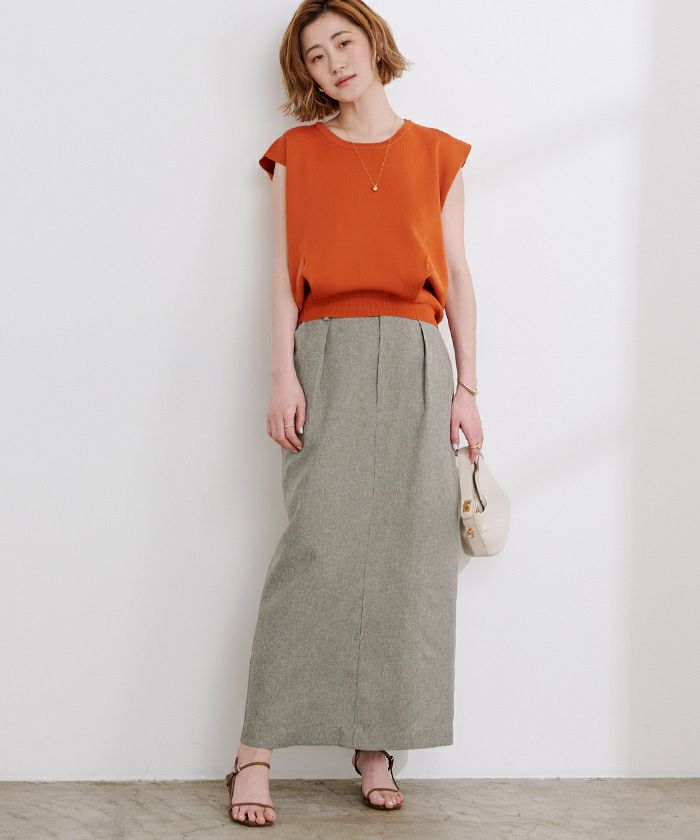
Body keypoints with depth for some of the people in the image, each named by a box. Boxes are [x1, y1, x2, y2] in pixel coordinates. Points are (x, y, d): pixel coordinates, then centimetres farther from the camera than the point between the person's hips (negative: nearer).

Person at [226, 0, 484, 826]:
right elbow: (284, 272, 6)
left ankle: (375, 743, 5)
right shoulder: (297, 153, 13)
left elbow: (457, 276, 12)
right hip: (330, 357, -2)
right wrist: (282, 375, -6)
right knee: (318, 546, -13)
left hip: (417, 361, 2)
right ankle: (256, 750, -9)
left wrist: (467, 386, 6)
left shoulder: (436, 154, 15)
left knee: (408, 554, -3)